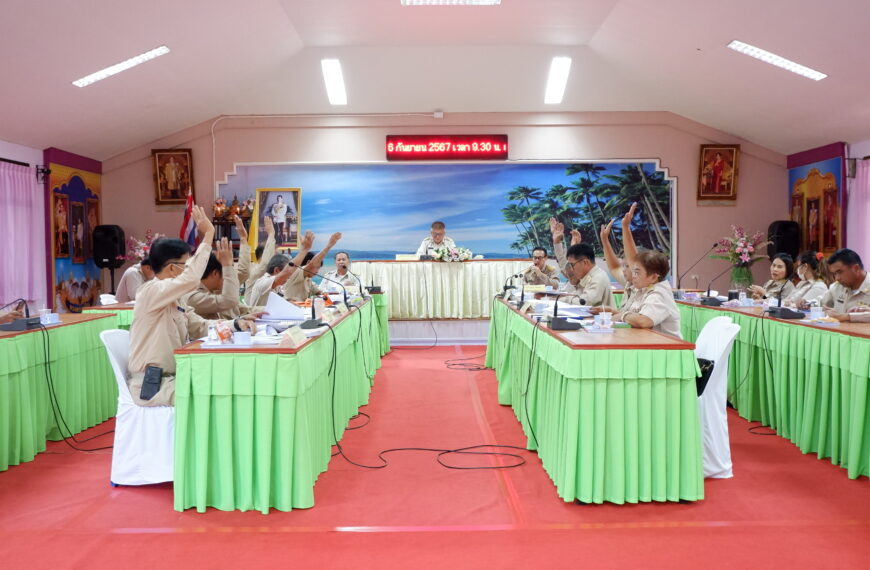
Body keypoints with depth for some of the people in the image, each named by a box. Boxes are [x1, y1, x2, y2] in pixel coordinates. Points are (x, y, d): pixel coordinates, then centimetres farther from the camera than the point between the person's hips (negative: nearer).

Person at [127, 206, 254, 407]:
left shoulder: (174, 302, 13)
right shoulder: (150, 292, -15)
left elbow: (202, 327, 16)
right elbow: (192, 278, -29)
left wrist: (236, 324, -2)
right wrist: (208, 234, -23)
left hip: (172, 378, 9)